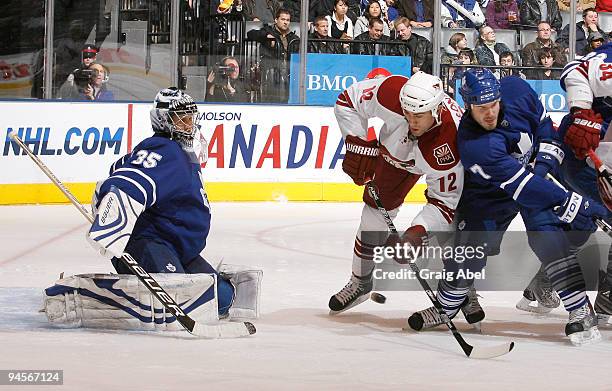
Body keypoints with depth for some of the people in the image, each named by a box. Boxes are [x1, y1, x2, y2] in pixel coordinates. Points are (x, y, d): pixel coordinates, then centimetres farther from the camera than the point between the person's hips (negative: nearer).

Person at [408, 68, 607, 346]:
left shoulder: (515, 90, -24)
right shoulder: (472, 144, -38)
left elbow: (544, 122, 0)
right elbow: (522, 187, -42)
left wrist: (546, 158, -14)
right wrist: (574, 204, -45)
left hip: (533, 170, 2)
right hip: (489, 195, -2)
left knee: (548, 234, -19)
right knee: (469, 250, 2)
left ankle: (581, 311, -20)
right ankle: (446, 307, 32)